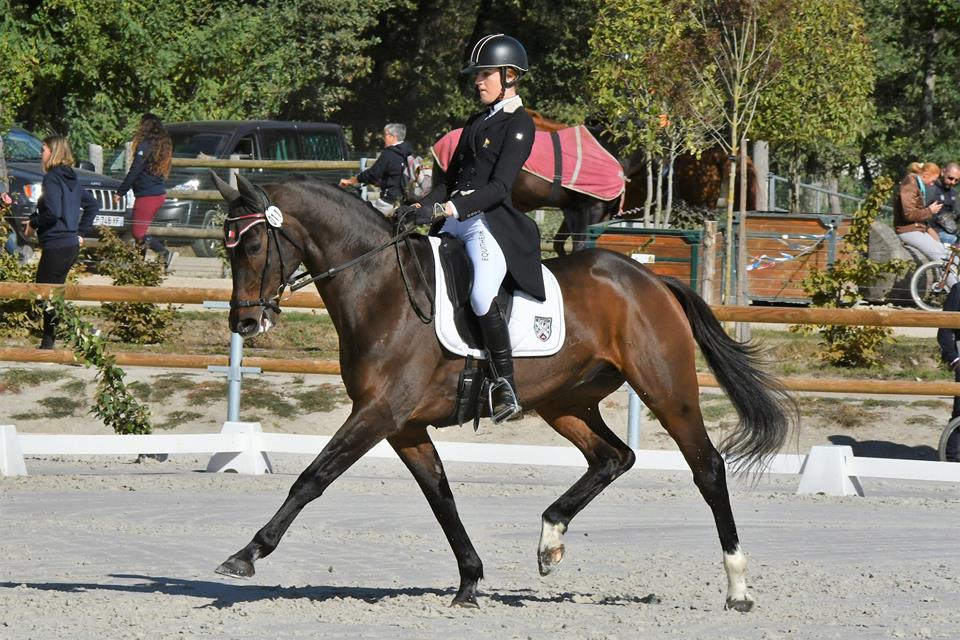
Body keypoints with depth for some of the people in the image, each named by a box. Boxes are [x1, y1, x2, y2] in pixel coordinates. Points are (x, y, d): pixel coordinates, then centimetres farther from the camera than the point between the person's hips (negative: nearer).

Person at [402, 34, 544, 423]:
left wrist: (446, 207, -25)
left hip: (491, 221, -9)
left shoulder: (519, 124, -6)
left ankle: (505, 386, -21)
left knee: (482, 296, -30)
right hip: (457, 220, 9)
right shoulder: (478, 121, 21)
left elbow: (499, 187, -16)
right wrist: (420, 207, 5)